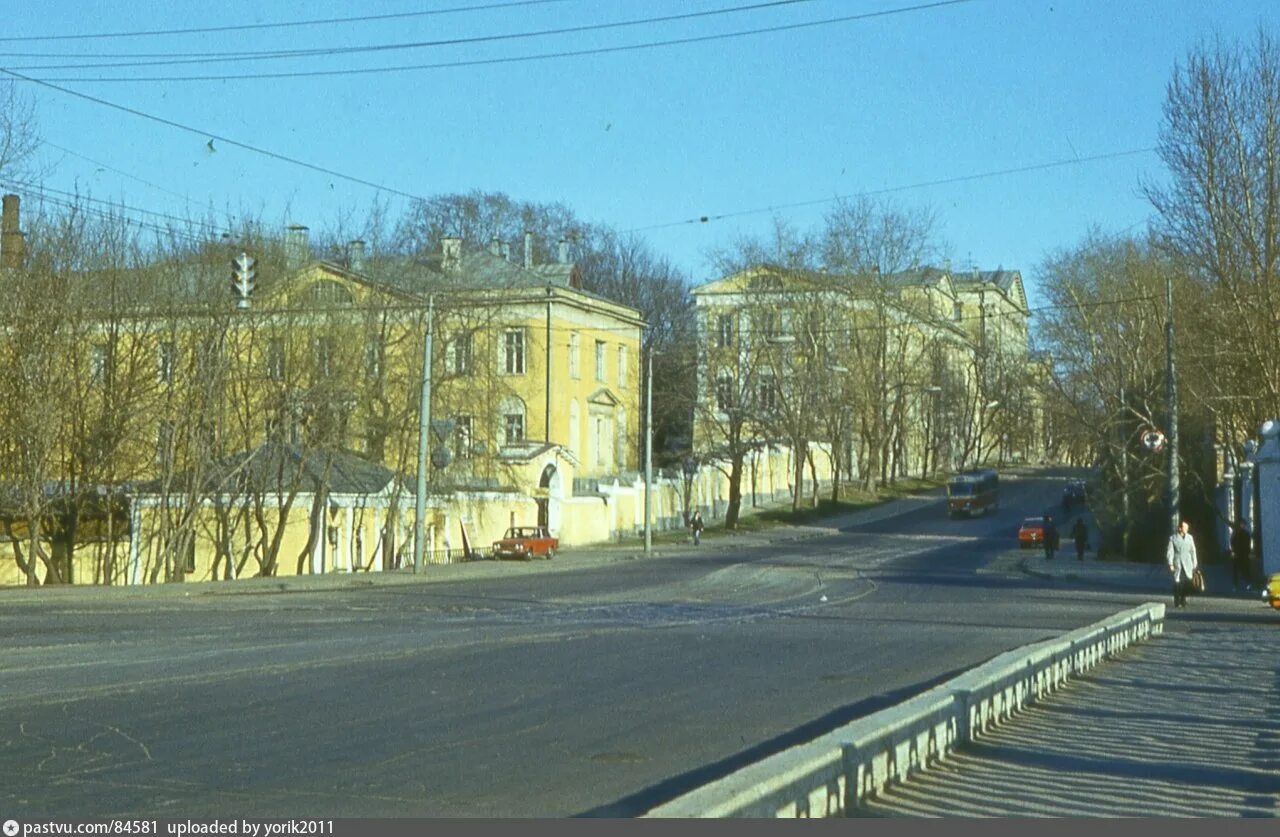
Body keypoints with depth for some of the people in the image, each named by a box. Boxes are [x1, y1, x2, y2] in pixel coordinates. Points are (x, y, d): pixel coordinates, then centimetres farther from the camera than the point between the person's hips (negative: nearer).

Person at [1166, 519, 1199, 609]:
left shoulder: (1189, 537, 7)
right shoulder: (1173, 538, -2)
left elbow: (1193, 551, 10)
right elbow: (1170, 552, -3)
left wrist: (1194, 564, 9)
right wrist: (1170, 564, -9)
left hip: (1187, 564, 3)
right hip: (1177, 563, -3)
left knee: (1187, 582, -6)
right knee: (1177, 583, -2)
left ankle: (1183, 600, 11)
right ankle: (1177, 602, 9)